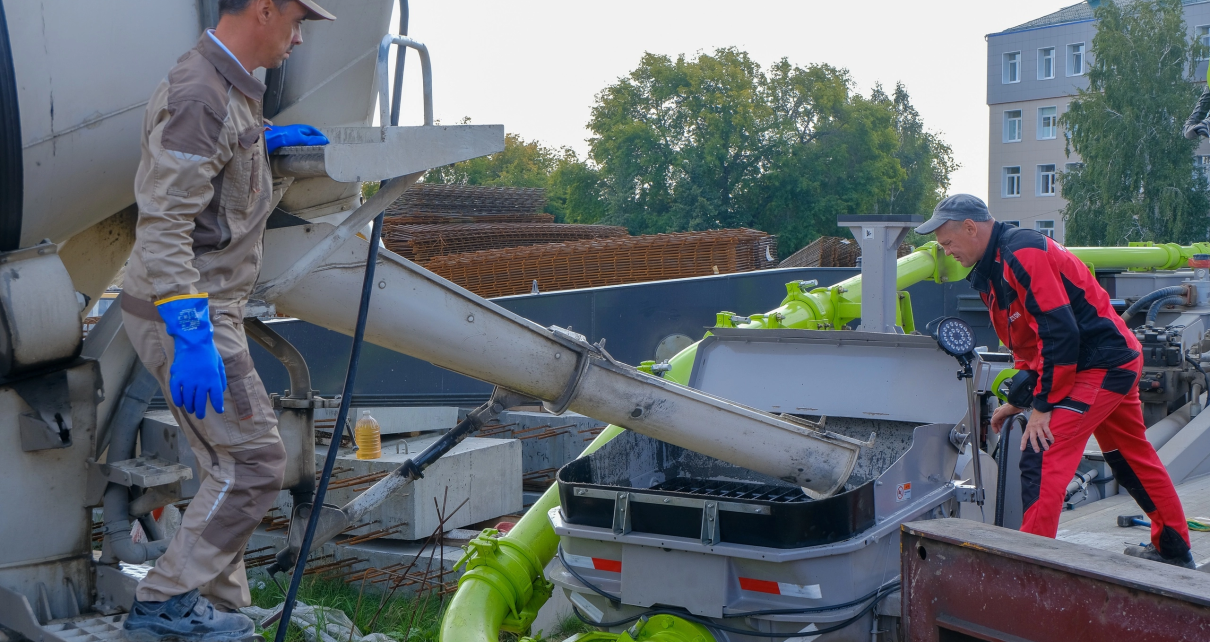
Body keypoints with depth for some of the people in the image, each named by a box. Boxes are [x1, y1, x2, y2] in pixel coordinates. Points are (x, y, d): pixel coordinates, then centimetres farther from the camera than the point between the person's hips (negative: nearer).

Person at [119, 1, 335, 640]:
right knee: (254, 462, -7)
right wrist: (190, 336, -31)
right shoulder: (200, 96, -21)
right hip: (183, 314, -10)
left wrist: (263, 137, 34)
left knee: (228, 468, 14)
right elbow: (163, 226, -27)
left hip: (203, 310, 10)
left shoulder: (228, 88, 12)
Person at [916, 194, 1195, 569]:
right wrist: (1019, 401, 15)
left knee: (1042, 460, -15)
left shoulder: (1023, 253, -21)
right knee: (1133, 458, 22)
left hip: (1101, 366, -11)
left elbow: (1060, 333, -25)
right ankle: (1174, 551, 37)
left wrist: (1044, 405, -21)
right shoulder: (993, 268, 12)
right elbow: (1029, 343, 20)